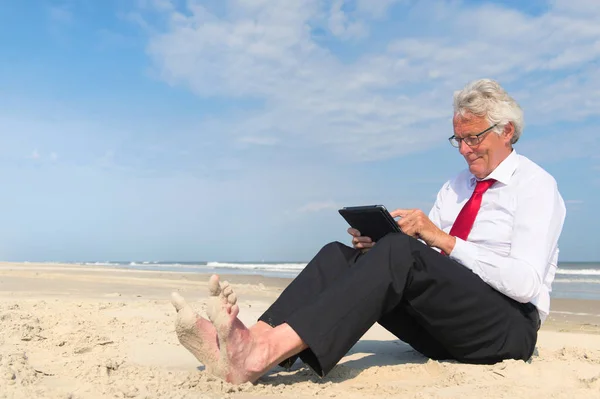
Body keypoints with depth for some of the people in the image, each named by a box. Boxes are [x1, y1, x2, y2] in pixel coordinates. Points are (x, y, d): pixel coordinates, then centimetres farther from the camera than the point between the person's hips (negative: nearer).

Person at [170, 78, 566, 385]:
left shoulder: (535, 185, -2)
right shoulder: (454, 187, 19)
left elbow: (526, 283, -16)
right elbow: (422, 256, 11)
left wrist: (442, 239, -20)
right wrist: (380, 245, -10)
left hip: (508, 325, -6)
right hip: (443, 322, 6)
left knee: (400, 252, -33)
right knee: (341, 255, -15)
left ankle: (266, 353, -47)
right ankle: (255, 343, -37)